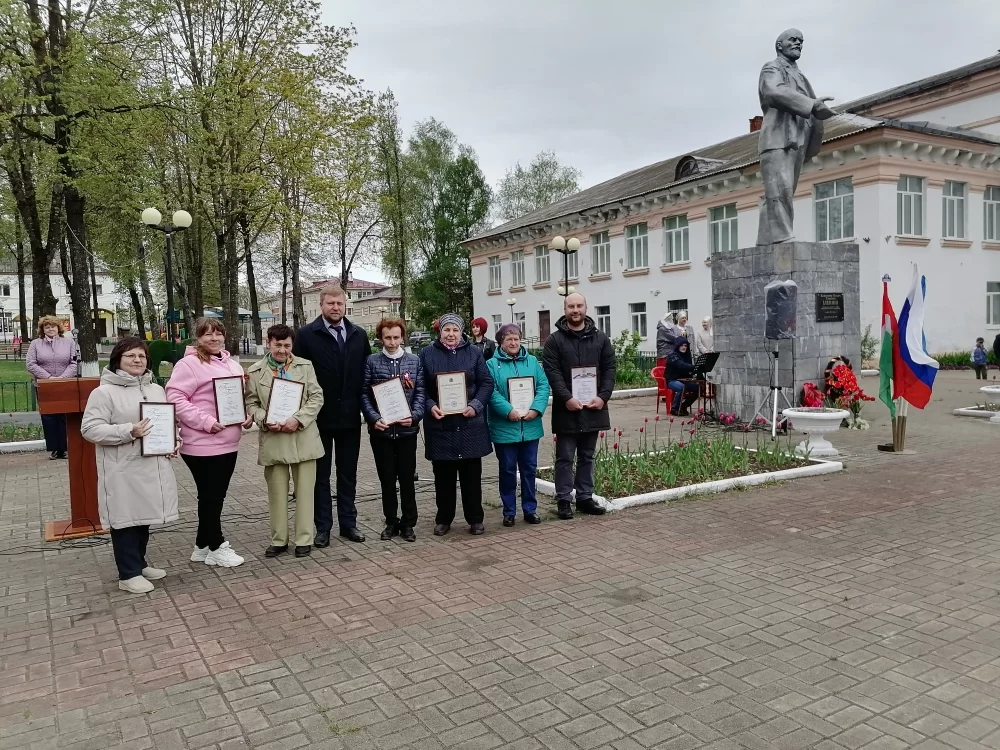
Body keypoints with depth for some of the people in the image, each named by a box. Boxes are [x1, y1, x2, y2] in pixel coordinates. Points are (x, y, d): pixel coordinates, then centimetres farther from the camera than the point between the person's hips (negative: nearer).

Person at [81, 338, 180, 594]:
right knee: (126, 518, 1)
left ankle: (140, 563, 32)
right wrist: (128, 431, -25)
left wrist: (174, 440, 4)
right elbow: (90, 429, -15)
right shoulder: (104, 392, -9)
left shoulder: (156, 390, 12)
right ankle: (129, 574, 11)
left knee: (144, 516, 17)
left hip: (153, 466, 7)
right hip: (123, 470, -6)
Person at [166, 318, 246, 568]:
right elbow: (175, 398, -17)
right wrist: (205, 421, -23)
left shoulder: (231, 365, 13)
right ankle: (216, 547, 16)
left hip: (228, 443, 8)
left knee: (216, 496, 15)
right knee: (210, 496, 3)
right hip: (203, 445, -8)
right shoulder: (189, 364, -11)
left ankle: (203, 546, 28)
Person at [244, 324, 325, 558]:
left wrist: (298, 419, -13)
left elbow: (316, 397, 1)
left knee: (304, 491, 6)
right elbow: (251, 403, 5)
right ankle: (279, 540, 21)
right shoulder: (255, 371, 4)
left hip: (303, 438, 0)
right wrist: (265, 420, -14)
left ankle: (304, 539, 17)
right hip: (273, 440, 0)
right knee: (277, 493, 9)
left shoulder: (305, 366, 4)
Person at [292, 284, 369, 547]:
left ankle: (348, 523, 21)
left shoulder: (359, 335, 6)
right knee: (321, 474, 8)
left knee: (348, 473, 11)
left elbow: (367, 372, 7)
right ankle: (322, 527, 16)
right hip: (320, 416, -3)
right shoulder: (307, 334, -4)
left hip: (350, 416, 3)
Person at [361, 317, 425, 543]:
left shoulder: (414, 361, 5)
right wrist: (374, 419, -13)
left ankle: (408, 523, 17)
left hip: (407, 429, 1)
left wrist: (414, 416, -11)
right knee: (387, 479, 8)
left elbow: (420, 392, 4)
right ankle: (391, 522, 21)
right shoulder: (372, 362, 2)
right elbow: (364, 394, -1)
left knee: (407, 478, 6)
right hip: (381, 429, 0)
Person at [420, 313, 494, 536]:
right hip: (440, 424, 0)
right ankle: (443, 519, 19)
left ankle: (475, 519, 17)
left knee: (472, 474, 6)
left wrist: (475, 406, -11)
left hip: (470, 424, 0)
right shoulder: (427, 354, 5)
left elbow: (487, 383, 3)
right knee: (443, 475, 7)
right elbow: (421, 388, 4)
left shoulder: (474, 353, 6)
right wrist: (430, 406, -12)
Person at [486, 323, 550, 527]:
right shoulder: (492, 364, -1)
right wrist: (509, 411, -22)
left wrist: (536, 409, -14)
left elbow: (543, 386, 1)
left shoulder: (532, 361, 9)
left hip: (530, 426, 3)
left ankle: (530, 509, 21)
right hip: (504, 428, -3)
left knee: (529, 469, 10)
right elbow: (491, 392, -12)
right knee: (508, 470, 6)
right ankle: (509, 511, 18)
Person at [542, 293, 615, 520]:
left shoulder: (600, 338, 8)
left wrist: (603, 396, -9)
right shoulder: (555, 340, -1)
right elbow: (552, 372, -10)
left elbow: (609, 368, 5)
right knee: (565, 458, 4)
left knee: (587, 457, 13)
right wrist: (567, 398, -20)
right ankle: (564, 500, 11)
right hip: (566, 408, -3)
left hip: (593, 407, 3)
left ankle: (585, 497, 22)